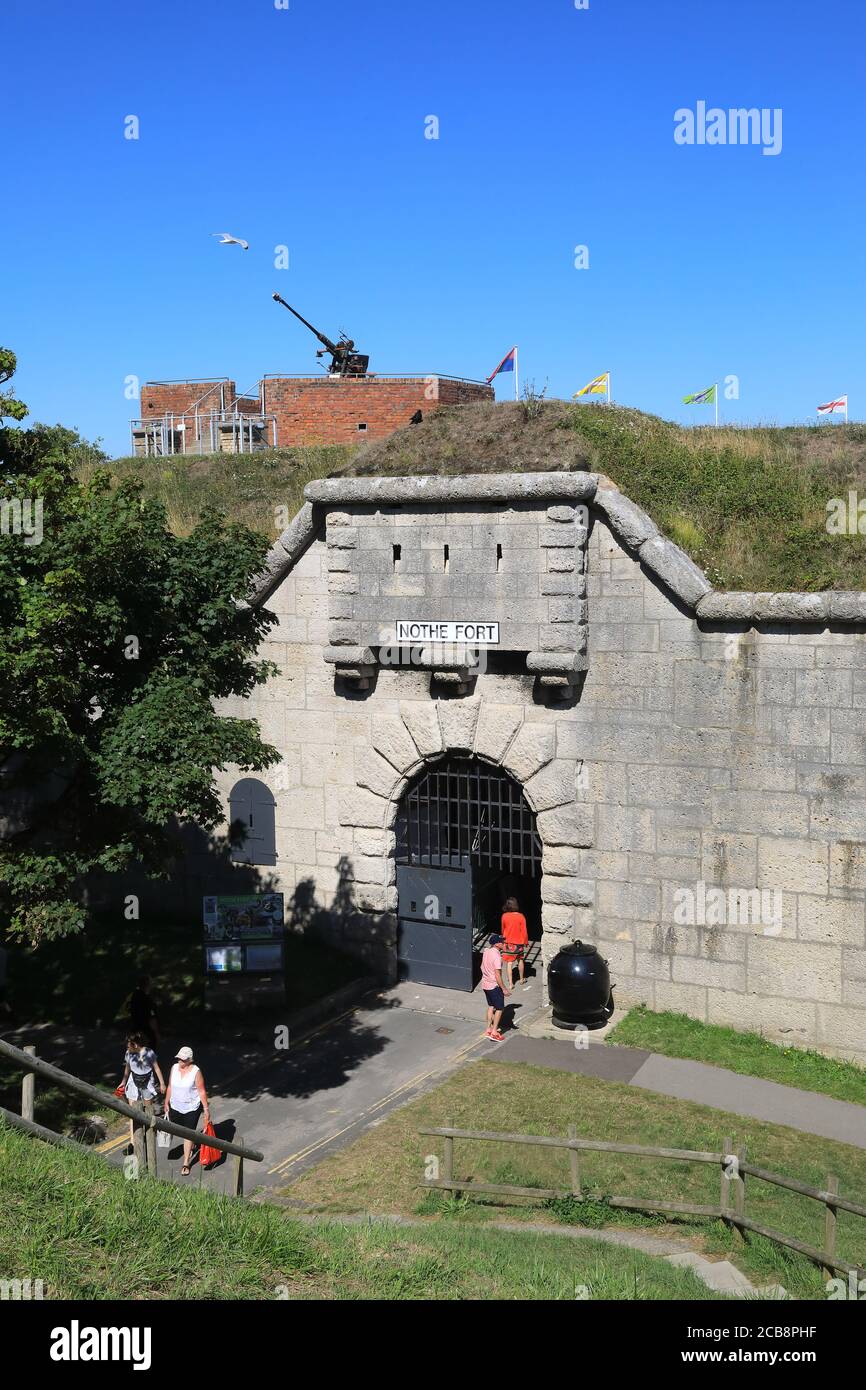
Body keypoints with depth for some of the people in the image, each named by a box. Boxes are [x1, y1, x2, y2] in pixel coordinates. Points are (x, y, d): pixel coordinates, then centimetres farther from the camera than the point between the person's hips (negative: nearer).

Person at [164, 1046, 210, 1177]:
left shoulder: (196, 1072, -19)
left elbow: (202, 1092, -14)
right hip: (175, 1106, 5)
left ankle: (186, 1163, 12)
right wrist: (166, 1103, 11)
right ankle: (189, 1146, 49)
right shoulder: (174, 1068, -5)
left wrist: (206, 1109, -13)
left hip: (192, 1108, -5)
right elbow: (170, 1087, 7)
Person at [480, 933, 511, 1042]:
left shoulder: (486, 951, 0)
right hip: (494, 986, -8)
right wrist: (504, 989, -18)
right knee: (499, 1008, 5)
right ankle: (494, 1033, 7)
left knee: (491, 1006, 21)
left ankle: (488, 1029, 28)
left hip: (485, 984, 8)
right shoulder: (496, 956, -25)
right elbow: (497, 975, -24)